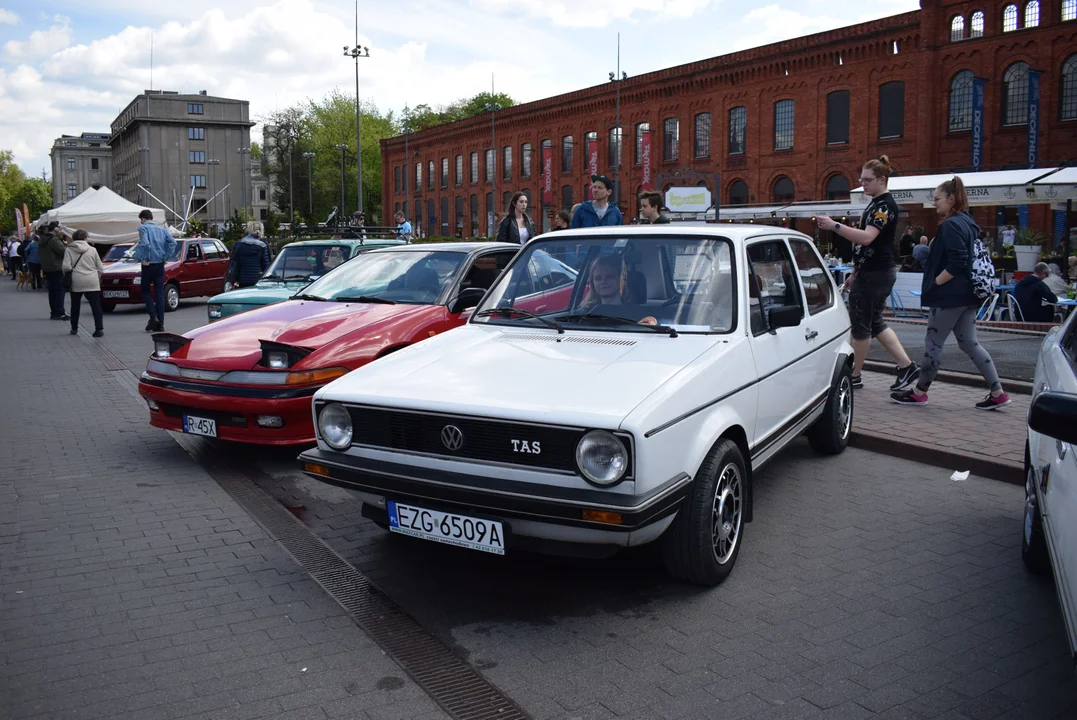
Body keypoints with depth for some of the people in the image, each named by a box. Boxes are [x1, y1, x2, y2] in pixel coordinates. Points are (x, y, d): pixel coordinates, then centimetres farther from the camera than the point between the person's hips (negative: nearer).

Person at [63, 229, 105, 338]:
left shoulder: (69, 250, 3)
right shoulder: (92, 250, 6)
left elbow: (66, 267, -7)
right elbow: (100, 268, 6)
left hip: (76, 281, 0)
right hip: (92, 282, 0)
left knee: (75, 306, 16)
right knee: (96, 306, -1)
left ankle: (74, 328, 22)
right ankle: (99, 328, -10)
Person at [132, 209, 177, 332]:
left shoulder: (143, 228, -4)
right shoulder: (161, 229, 12)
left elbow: (145, 243, -21)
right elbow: (172, 242, 0)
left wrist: (145, 259, -13)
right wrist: (166, 257, 2)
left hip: (148, 264, -5)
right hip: (160, 264, 5)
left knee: (145, 291, 9)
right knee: (159, 293, 6)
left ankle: (153, 317, -7)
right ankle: (160, 323, 4)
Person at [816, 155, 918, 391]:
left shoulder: (885, 205, -14)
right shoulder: (876, 203, 17)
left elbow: (867, 238, -29)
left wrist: (834, 226, -36)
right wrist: (855, 273, 23)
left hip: (875, 275, -10)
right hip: (870, 273, 10)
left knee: (862, 324, -1)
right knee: (874, 323, 14)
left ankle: (854, 376, 9)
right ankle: (907, 366, 17)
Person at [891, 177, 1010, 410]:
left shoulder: (951, 225, -15)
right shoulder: (967, 223, 15)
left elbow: (957, 262, -24)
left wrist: (936, 282, -16)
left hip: (950, 296, -10)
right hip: (967, 295, 10)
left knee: (933, 342, 0)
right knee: (969, 343, 12)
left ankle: (919, 392, 10)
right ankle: (997, 392, 11)